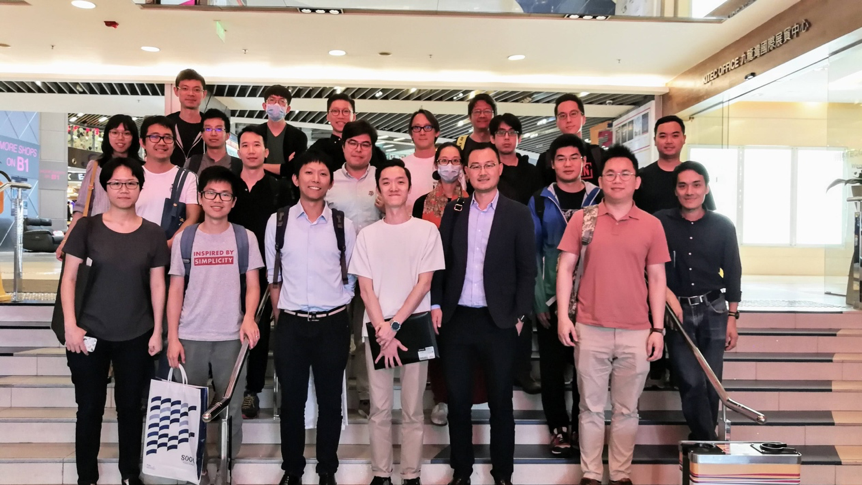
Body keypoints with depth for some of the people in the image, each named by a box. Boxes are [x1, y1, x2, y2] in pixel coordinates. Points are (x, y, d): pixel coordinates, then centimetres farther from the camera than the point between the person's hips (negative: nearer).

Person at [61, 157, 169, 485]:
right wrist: (70, 325, -10)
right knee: (89, 408, 7)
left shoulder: (153, 234, 2)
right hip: (89, 334, -1)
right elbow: (69, 277, -2)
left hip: (136, 337, 1)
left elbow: (157, 284, 4)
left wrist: (157, 331, 1)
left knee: (131, 407, 10)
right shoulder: (87, 228, -2)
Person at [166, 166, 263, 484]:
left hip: (231, 338, -1)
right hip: (190, 337, 1)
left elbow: (252, 284, 1)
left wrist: (249, 317, -18)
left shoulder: (245, 238, 3)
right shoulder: (184, 239, 4)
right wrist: (172, 338, -1)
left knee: (230, 409, 5)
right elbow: (175, 291, 5)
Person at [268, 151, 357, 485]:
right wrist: (281, 315, 9)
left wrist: (338, 312, 9)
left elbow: (350, 277, 8)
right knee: (292, 401, 10)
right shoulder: (277, 222, 1)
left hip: (332, 324, 0)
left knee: (330, 401, 10)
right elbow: (273, 276, 9)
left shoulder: (343, 225, 0)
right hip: (291, 324, 0)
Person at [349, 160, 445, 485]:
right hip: (377, 329, 1)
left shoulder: (427, 231, 1)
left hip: (414, 326, -1)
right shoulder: (367, 235, 5)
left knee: (412, 409, 4)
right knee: (379, 408, 5)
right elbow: (366, 288, 2)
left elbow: (424, 283, -3)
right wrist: (384, 331, -8)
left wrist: (395, 325, -9)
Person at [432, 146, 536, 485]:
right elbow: (441, 260, 8)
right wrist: (436, 305, 1)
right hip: (456, 318, 2)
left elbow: (527, 270, -2)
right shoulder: (453, 211, 6)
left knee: (501, 402, 8)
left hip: (498, 321, -2)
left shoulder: (517, 214, -1)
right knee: (457, 401, 10)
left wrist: (519, 316, -6)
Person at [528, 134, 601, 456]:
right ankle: (559, 428, 21)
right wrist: (538, 298, -6)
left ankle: (581, 427, 23)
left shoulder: (600, 200, 3)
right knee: (552, 367, 6)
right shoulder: (540, 202, 2)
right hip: (551, 299, 0)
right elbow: (532, 252, 1)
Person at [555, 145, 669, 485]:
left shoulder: (651, 225, 4)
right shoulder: (582, 219, 2)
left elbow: (657, 279, 6)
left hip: (636, 333, 1)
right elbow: (566, 268, 3)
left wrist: (658, 329, 1)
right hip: (590, 330, -1)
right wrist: (563, 316, -6)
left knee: (627, 410, 9)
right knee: (591, 407, 8)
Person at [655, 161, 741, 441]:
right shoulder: (660, 223, -3)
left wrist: (732, 318, 3)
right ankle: (708, 442, 5)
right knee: (691, 382, -10)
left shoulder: (723, 227, 1)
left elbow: (733, 274, 5)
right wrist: (667, 293, -12)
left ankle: (702, 440, 22)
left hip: (713, 311, 1)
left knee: (711, 384, 4)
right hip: (677, 312, -1)